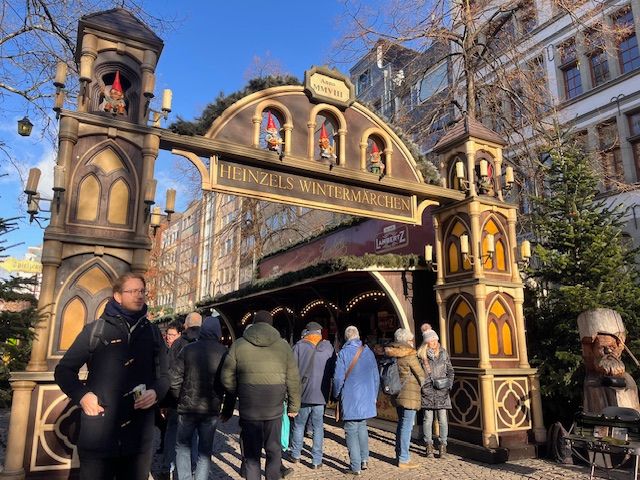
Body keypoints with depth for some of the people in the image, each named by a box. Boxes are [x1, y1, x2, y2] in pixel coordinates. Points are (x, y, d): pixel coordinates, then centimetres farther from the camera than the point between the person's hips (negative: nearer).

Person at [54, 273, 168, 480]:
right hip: (98, 432, -2)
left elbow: (163, 374, 14)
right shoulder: (95, 330, 1)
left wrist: (156, 392, -7)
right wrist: (81, 395, -9)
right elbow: (64, 370, 8)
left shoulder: (152, 332, 8)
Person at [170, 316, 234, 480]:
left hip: (187, 407, 0)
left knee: (182, 446, 17)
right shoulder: (224, 352, -6)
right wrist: (228, 409, 7)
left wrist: (180, 399, 10)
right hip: (211, 410, 0)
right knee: (205, 450, 13)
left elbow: (175, 379, -6)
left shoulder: (188, 349, -5)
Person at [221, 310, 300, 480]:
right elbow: (293, 380, 1)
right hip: (275, 409, 1)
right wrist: (293, 406, 11)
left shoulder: (238, 345, -2)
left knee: (251, 454, 13)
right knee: (274, 452, 17)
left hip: (248, 410, 0)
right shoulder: (283, 345, 0)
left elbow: (227, 378, -1)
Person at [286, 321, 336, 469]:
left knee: (299, 424, 15)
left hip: (303, 393, -1)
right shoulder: (328, 347, -1)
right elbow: (333, 371, 4)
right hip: (321, 394, 1)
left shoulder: (299, 346, -7)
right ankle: (317, 460, 10)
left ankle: (295, 455, 26)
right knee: (318, 427, 8)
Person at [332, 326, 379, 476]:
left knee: (352, 431, 3)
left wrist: (337, 394, 4)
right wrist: (374, 395, 19)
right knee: (362, 427, 20)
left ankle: (355, 467, 5)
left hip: (350, 398, -5)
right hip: (367, 398, 5)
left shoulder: (344, 353, -10)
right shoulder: (369, 352, 4)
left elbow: (338, 377, -12)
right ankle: (364, 460, 20)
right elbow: (376, 377, 9)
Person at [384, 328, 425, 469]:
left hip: (398, 394, 8)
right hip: (409, 395, -8)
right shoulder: (409, 355, -15)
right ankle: (404, 460, 2)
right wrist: (422, 386, 12)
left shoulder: (393, 355, 7)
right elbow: (421, 374, -7)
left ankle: (399, 455, 27)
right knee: (407, 426, -2)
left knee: (401, 424, 18)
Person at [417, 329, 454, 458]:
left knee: (442, 418, 1)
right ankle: (429, 445, 14)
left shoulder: (443, 352, 7)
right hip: (427, 391, -2)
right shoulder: (421, 354, -2)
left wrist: (449, 381, 0)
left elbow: (450, 369, 15)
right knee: (428, 418, 2)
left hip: (442, 391, 2)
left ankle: (443, 445, 11)